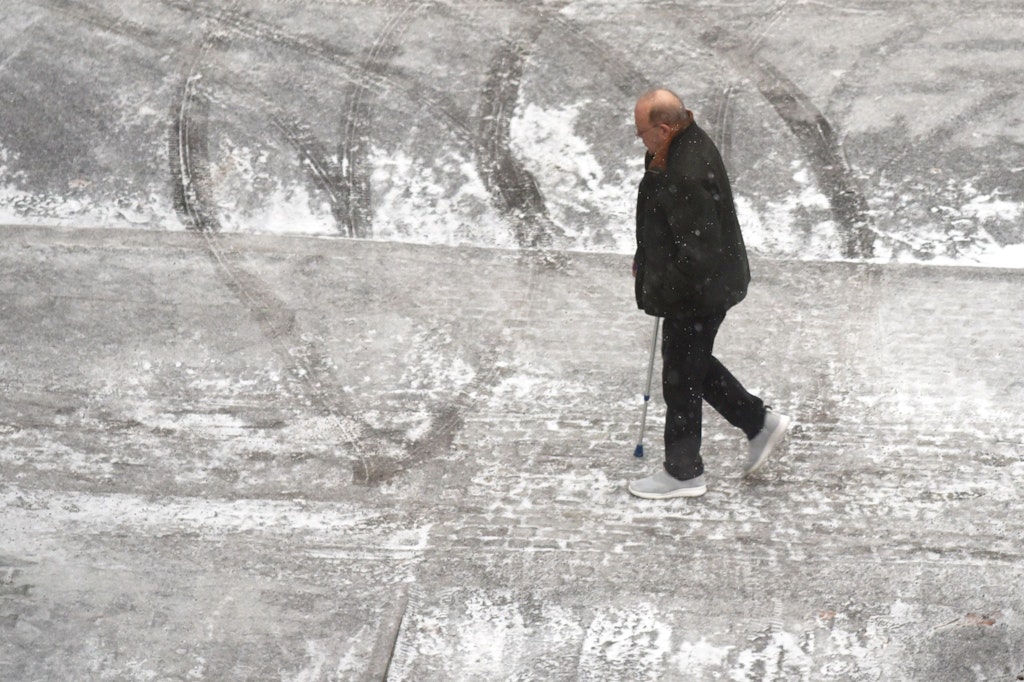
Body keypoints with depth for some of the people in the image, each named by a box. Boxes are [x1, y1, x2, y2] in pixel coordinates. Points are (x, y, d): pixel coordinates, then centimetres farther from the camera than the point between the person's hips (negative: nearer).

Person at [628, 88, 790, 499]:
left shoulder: (688, 176, -32)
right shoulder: (687, 145, 0)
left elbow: (698, 253, -30)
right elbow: (660, 216, 17)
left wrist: (662, 292, -17)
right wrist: (645, 258, 14)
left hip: (696, 295, -10)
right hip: (707, 287, 10)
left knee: (681, 379, 6)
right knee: (694, 365, 25)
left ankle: (684, 474, 23)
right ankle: (760, 422, 35)